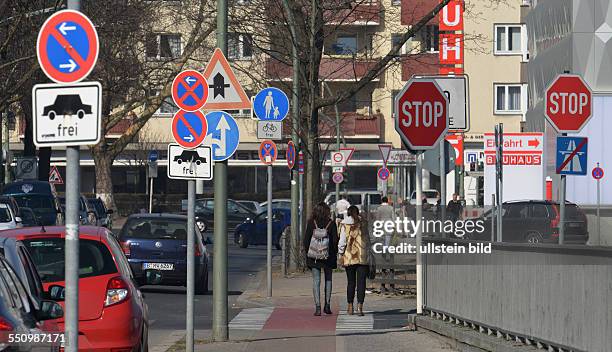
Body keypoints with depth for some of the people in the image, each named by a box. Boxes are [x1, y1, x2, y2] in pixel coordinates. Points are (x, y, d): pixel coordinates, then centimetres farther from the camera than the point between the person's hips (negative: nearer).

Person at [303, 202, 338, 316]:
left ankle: (318, 307, -7)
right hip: (328, 256, 0)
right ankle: (327, 305, 12)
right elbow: (335, 240, -4)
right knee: (328, 279, 16)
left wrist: (307, 253, 8)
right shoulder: (331, 223, -6)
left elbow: (306, 240, -2)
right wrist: (334, 253, 9)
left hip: (314, 256, 0)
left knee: (316, 281, 2)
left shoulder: (311, 223, -4)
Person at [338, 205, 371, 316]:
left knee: (351, 282, 9)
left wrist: (341, 254, 0)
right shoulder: (362, 224, 4)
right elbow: (367, 240, 6)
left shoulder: (344, 224, -2)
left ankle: (350, 307, 11)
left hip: (349, 256, 0)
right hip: (362, 257, 0)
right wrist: (367, 252, 14)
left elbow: (342, 240, -4)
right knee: (361, 282, -2)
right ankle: (359, 306, -11)